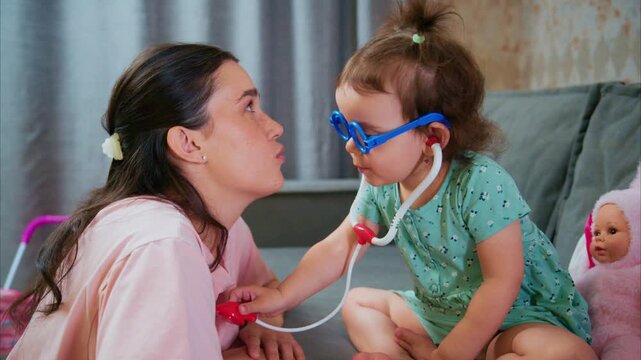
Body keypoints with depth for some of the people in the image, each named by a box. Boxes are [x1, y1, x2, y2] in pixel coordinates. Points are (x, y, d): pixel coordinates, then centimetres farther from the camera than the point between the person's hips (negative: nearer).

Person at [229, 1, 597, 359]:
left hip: (519, 316, -6)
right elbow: (338, 248, -3)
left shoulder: (481, 183, -29)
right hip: (439, 312, 6)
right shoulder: (381, 186, -9)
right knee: (358, 302, 6)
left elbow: (502, 284, -27)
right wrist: (281, 297, -13)